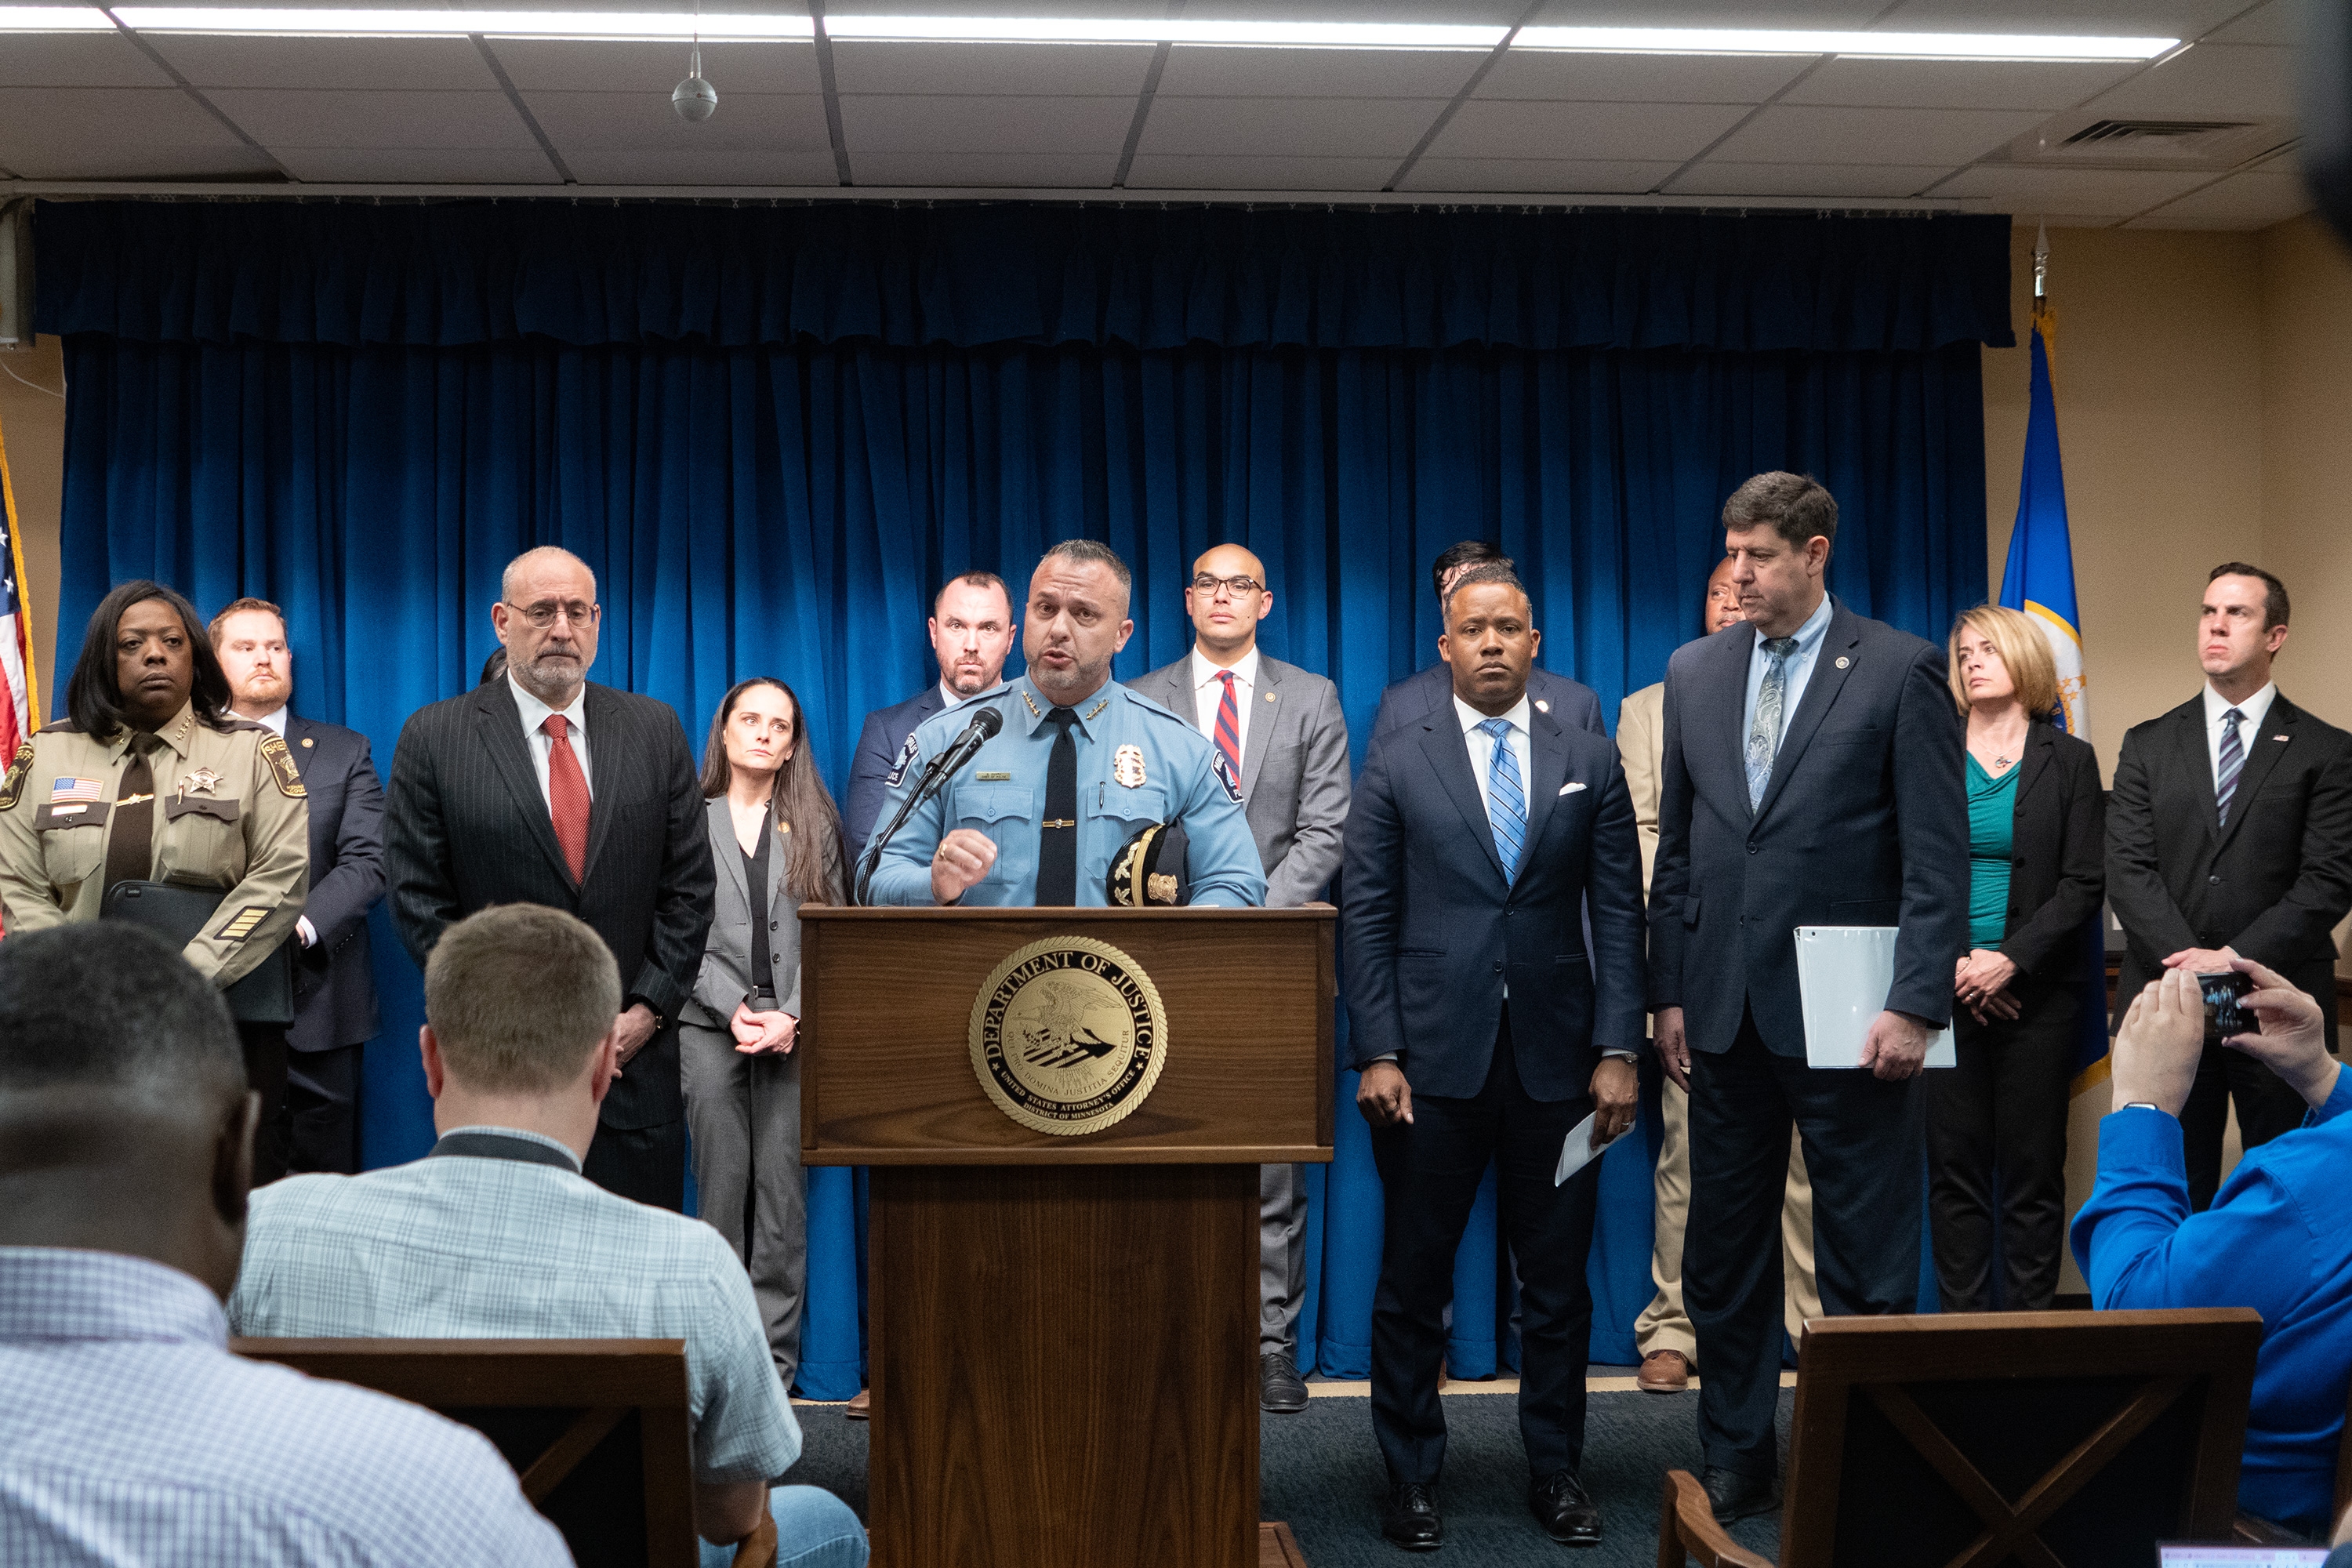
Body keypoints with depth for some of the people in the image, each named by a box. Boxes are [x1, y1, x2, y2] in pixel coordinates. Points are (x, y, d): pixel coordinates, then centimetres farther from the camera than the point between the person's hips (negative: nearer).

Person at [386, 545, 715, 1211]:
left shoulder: (654, 729, 8)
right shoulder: (434, 738, 0)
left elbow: (689, 887, 6)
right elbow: (421, 903, -3)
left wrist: (646, 1012, -4)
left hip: (636, 1060, 2)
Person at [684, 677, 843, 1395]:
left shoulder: (815, 824, 11)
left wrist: (790, 1016, -8)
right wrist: (734, 1008, -9)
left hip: (793, 1030, 1)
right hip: (711, 1023, -1)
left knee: (783, 1191, -1)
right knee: (723, 1187, 0)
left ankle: (775, 1359, 3)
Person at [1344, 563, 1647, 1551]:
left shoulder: (1590, 763, 7)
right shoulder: (1398, 767, 4)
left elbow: (1619, 912, 5)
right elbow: (1366, 916, 1)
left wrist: (1618, 1050, -3)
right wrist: (1377, 1052, -7)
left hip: (1555, 1060, 1)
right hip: (1433, 1060, -1)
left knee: (1557, 1283, 8)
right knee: (1412, 1283, 5)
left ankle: (1556, 1472, 22)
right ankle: (1411, 1478, 17)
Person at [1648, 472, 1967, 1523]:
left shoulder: (1902, 671, -4)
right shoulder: (1694, 671, 10)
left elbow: (1939, 857, -7)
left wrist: (1917, 1003, -14)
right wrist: (1668, 992, 8)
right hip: (1724, 1009, 5)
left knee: (1866, 1261, 3)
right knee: (1722, 1252, 11)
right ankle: (1736, 1463, 24)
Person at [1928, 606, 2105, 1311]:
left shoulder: (2069, 760, 5)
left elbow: (2084, 882, -1)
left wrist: (2012, 959, -13)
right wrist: (1950, 964, -9)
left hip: (2035, 991, -1)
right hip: (1944, 989, 1)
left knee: (2033, 1168, 2)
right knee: (1955, 1165, 2)